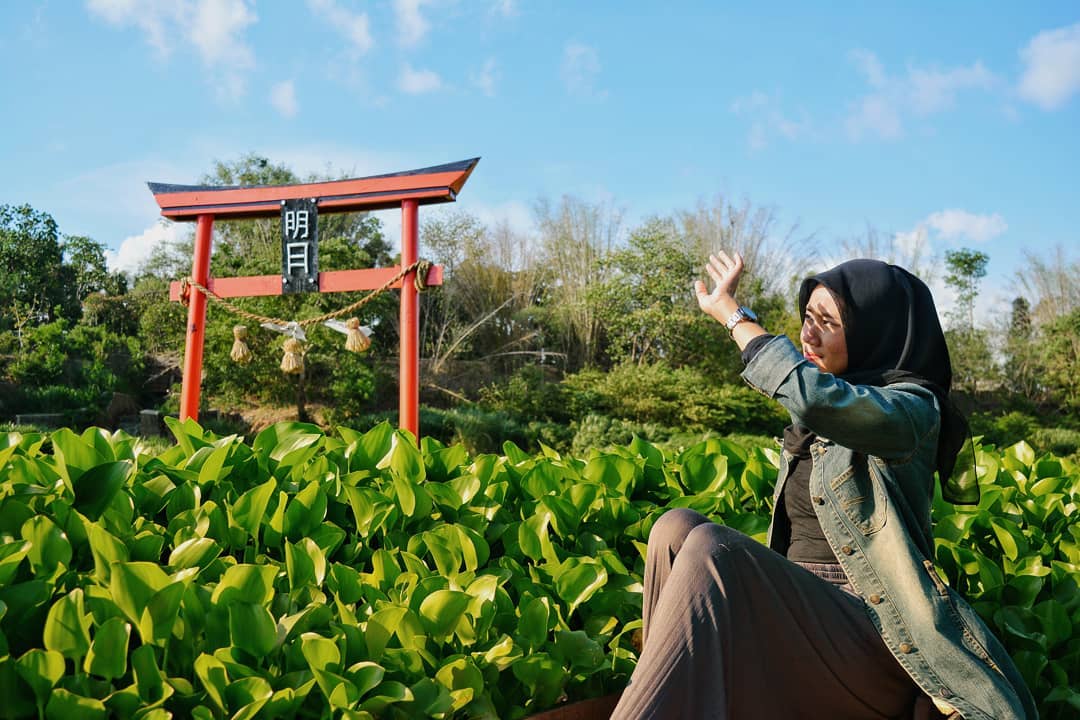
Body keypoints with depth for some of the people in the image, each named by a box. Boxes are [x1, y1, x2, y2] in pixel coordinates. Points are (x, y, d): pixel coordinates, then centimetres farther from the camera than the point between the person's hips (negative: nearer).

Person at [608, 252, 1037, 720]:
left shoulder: (912, 408, -8)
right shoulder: (814, 423, 16)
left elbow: (815, 395, -31)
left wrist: (732, 314, -16)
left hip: (867, 633, -7)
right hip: (799, 618, 7)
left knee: (710, 548, -30)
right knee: (677, 527, -16)